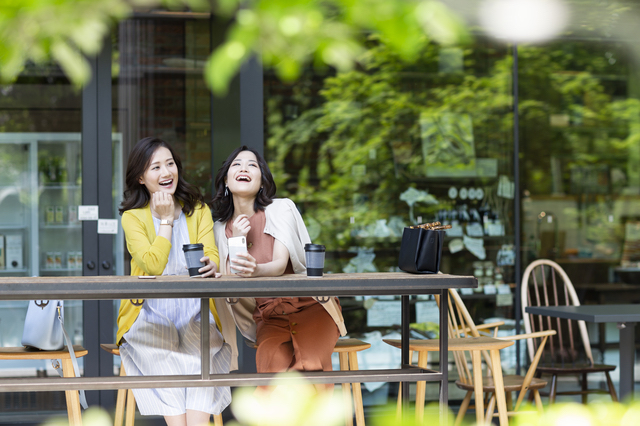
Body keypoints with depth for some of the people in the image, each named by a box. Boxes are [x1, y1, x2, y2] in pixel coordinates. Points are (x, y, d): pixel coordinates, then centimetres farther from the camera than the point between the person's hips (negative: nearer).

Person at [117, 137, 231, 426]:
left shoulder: (199, 210, 16)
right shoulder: (133, 217, 7)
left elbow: (211, 257, 0)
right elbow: (154, 265, -8)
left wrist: (210, 266, -25)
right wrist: (166, 220, -2)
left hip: (195, 315, 1)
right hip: (151, 314, -1)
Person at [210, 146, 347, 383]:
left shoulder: (281, 208, -5)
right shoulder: (221, 229, 7)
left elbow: (280, 265, -19)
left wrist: (257, 270, -43)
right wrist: (235, 243, -15)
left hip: (310, 308, -2)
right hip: (269, 319, 2)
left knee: (310, 365, -33)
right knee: (273, 366, -32)